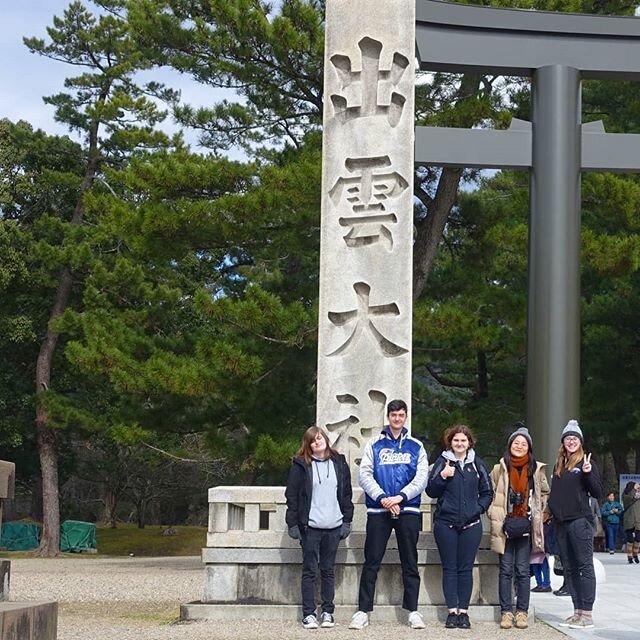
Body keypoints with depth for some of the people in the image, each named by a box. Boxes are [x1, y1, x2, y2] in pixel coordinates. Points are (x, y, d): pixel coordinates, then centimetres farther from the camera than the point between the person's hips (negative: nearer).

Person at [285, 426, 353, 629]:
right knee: (309, 570, 1)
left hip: (334, 527, 3)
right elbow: (292, 495, -2)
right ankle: (308, 614, 4)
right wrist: (293, 523, -6)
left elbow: (346, 494, 11)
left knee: (328, 570, 8)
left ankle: (328, 612, 14)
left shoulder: (339, 463, 8)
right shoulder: (301, 465, -1)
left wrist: (347, 520, 5)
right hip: (310, 526, -3)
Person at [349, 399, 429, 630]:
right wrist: (382, 497, -15)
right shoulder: (374, 445, 7)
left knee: (410, 563, 6)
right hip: (378, 511, -1)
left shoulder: (416, 446, 9)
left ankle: (413, 611, 13)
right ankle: (363, 611, 3)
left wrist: (400, 497, -14)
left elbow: (422, 478, 0)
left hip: (408, 510, 1)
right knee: (371, 562, -1)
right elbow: (364, 475, -1)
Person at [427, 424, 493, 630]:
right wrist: (442, 476, -15)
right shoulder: (442, 462, 3)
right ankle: (452, 611, 5)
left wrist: (479, 508, -1)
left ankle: (463, 611, 6)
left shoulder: (477, 464, 8)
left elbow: (487, 492, 13)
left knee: (466, 568, 3)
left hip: (471, 524, 1)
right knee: (449, 568, 2)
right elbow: (431, 491, 0)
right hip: (446, 523, -1)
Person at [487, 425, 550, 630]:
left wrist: (537, 513, 8)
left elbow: (544, 493, 17)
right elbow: (490, 494, 6)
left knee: (522, 570, 3)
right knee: (506, 570, 3)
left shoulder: (536, 469, 6)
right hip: (505, 525, 0)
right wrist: (494, 515, -3)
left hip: (526, 526, 1)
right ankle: (506, 612, 7)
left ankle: (522, 612, 9)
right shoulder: (500, 468, 2)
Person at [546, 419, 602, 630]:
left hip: (580, 520, -7)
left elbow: (597, 493, -6)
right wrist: (550, 510, 11)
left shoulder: (585, 463, -1)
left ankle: (587, 614, -8)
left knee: (584, 566, -7)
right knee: (569, 568, 8)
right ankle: (578, 611, 13)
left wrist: (588, 474, -20)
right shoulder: (558, 466, 17)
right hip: (560, 523, 7)